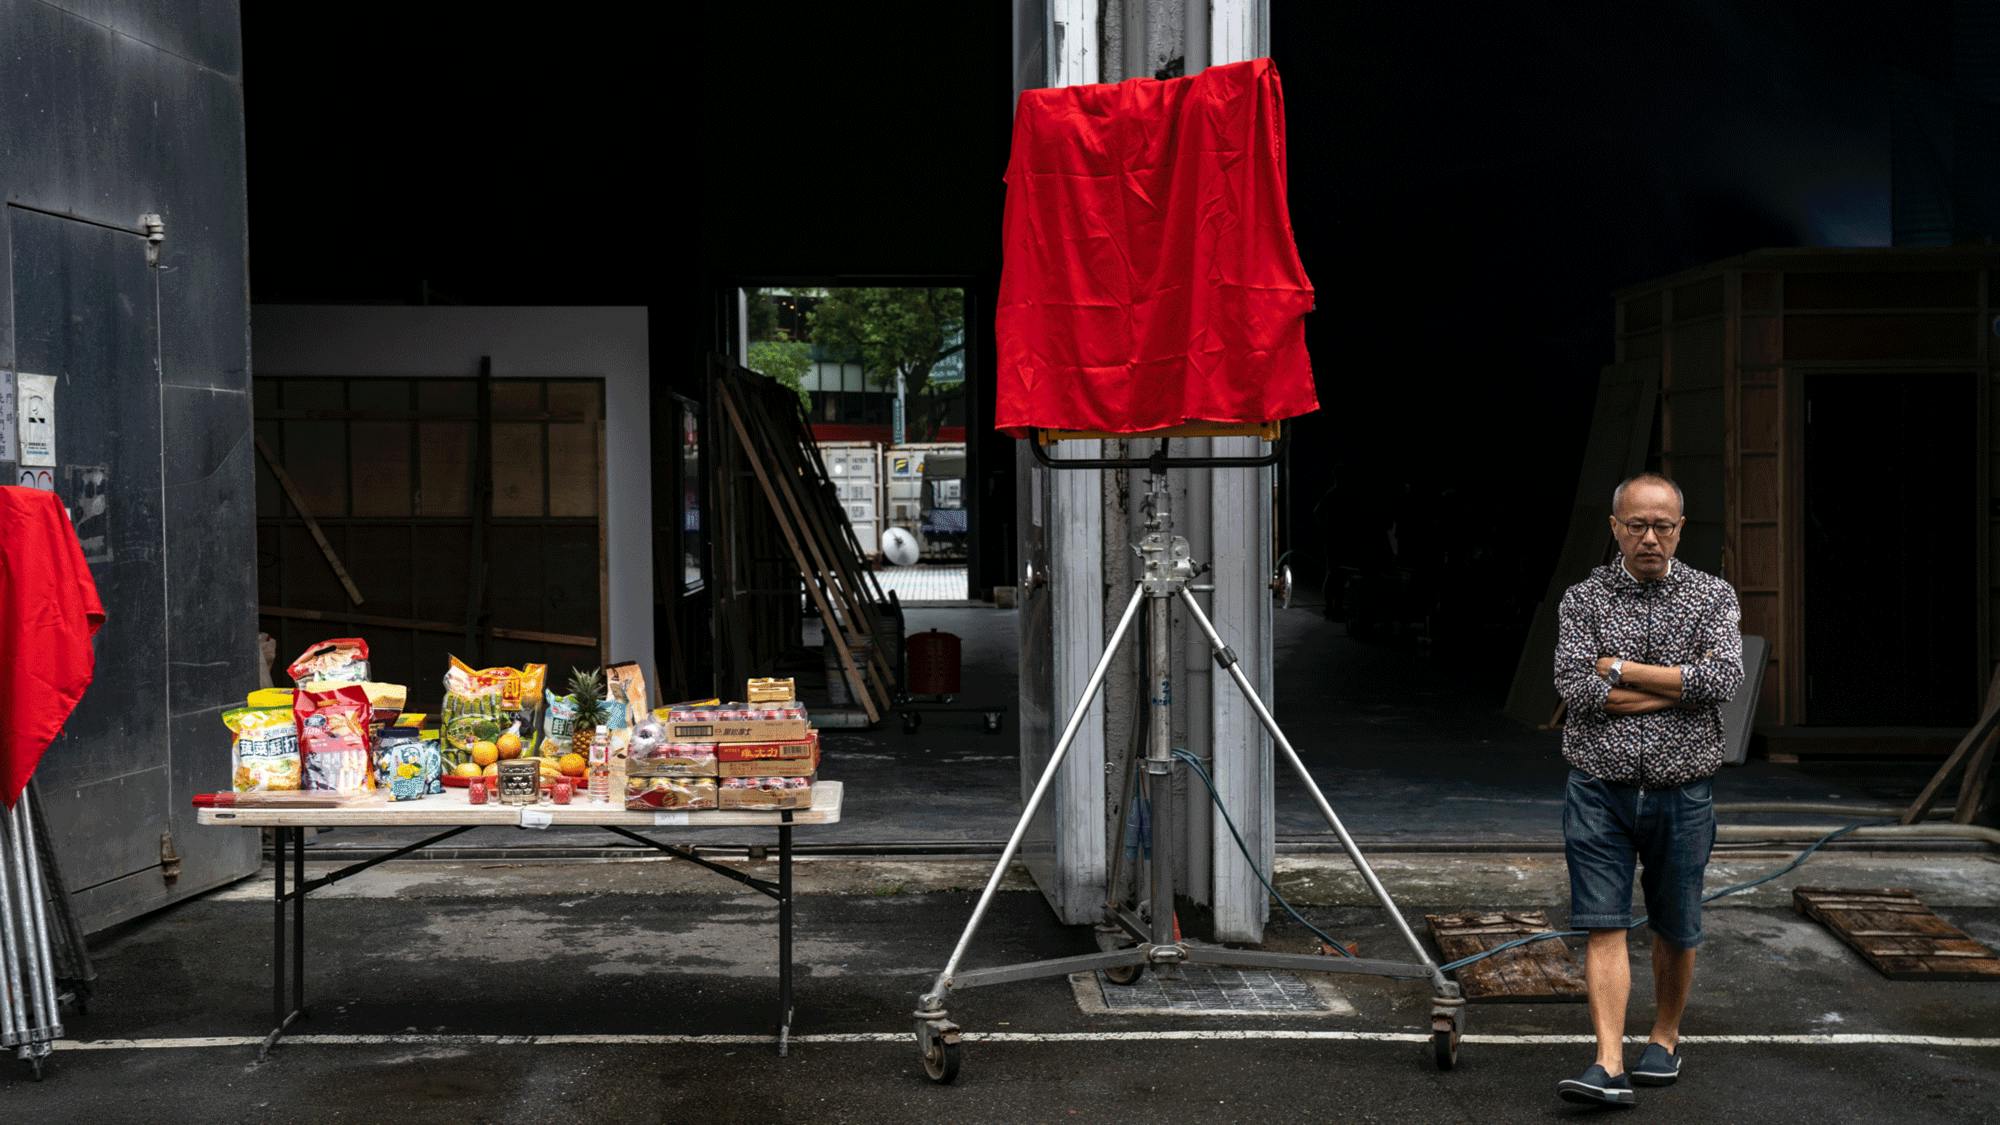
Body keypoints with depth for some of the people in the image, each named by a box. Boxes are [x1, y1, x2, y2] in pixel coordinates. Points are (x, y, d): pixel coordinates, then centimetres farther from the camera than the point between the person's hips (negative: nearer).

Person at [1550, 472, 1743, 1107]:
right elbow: (1577, 690, -12)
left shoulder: (1712, 597, 2)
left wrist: (1622, 667, -13)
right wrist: (1682, 683, -11)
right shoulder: (1584, 599, 2)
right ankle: (1609, 1066, -10)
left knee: (1676, 929, 12)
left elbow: (1725, 679, -15)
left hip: (1681, 793, 1)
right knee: (1604, 927, -7)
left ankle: (1665, 1038, 33)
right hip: (1600, 791, -1)